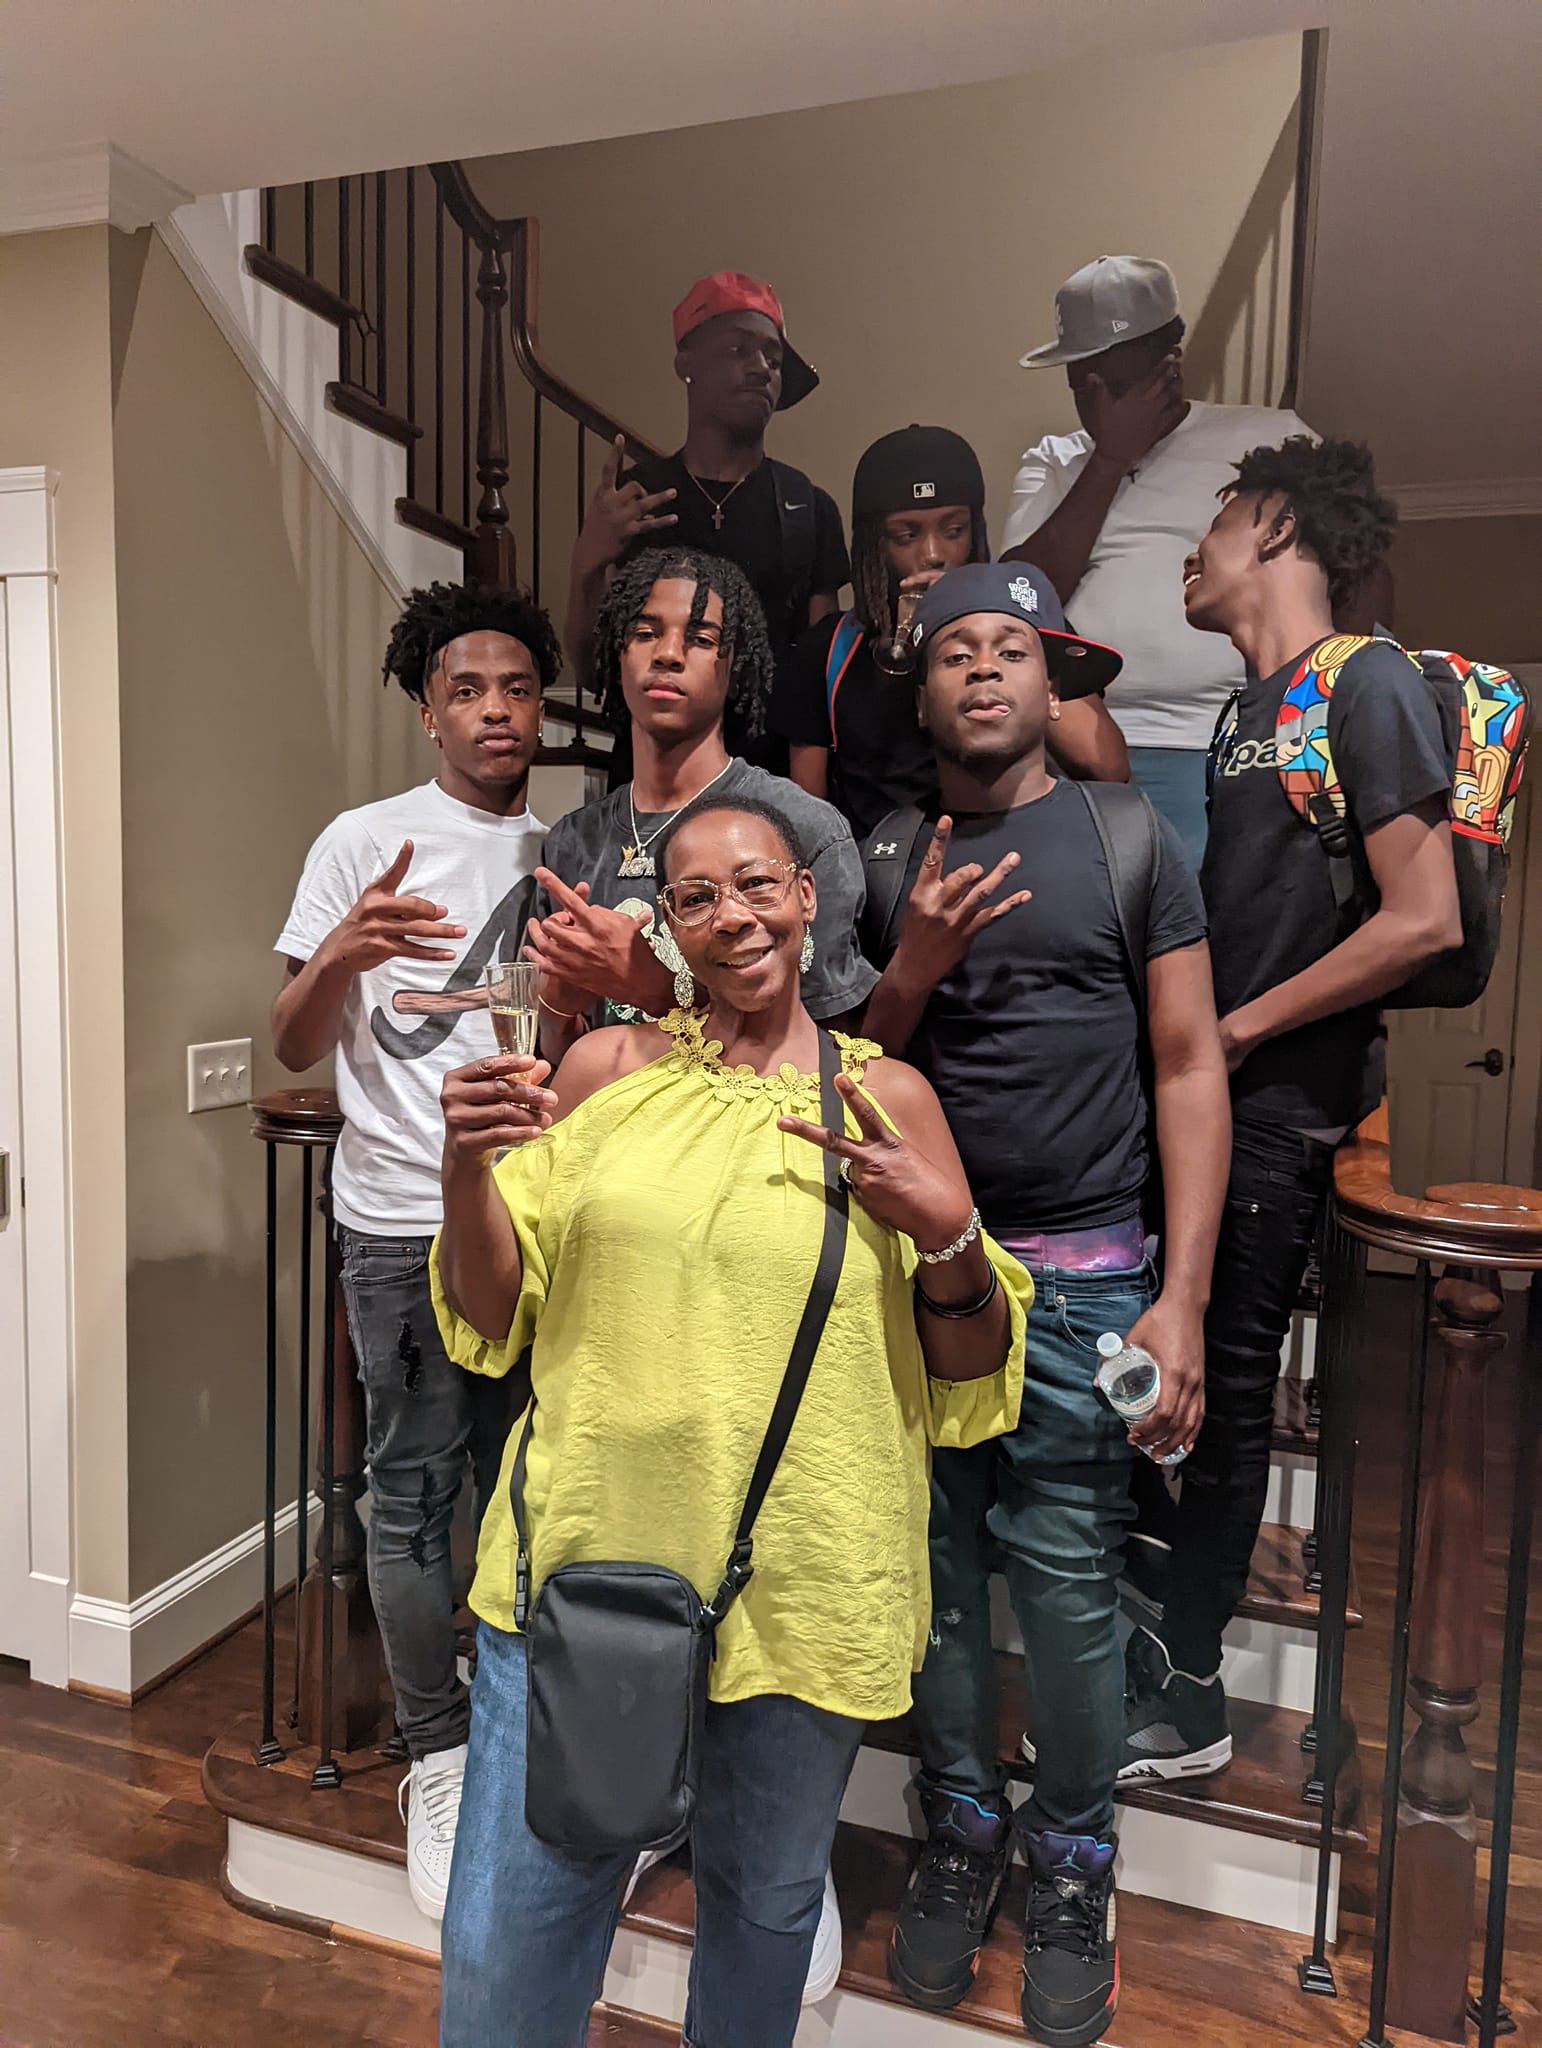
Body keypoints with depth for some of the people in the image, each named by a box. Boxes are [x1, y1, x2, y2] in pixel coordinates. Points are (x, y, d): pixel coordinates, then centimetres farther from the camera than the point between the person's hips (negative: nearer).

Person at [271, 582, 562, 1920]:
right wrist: (340, 958, -24)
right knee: (416, 1494, 3)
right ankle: (443, 1758, 21)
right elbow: (297, 1048, -4)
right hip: (406, 1222, -3)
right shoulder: (366, 844, -2)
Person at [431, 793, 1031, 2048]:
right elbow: (492, 1317, 5)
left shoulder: (888, 1098, -2)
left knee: (768, 1898, 22)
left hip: (801, 1584, 0)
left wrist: (946, 1235, -17)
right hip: (583, 1558, 1)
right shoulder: (607, 1070, 1)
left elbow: (974, 1380, 2)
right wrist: (466, 1167, -12)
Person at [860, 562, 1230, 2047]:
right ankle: (960, 1831, 33)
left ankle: (1071, 1868, 28)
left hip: (1078, 1271, -2)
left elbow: (1189, 1067, 0)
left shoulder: (1129, 840, 3)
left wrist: (1180, 1297, -7)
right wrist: (917, 963, -10)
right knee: (936, 1563, 10)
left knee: (1066, 1584, 2)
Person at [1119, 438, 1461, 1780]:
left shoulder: (1368, 683, -9)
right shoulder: (1249, 709, 16)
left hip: (1276, 1099, -8)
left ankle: (1186, 1696, 17)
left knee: (1222, 1382, 1)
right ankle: (1155, 1632, 33)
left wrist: (1236, 1030, -14)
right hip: (1197, 1084, 8)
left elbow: (1425, 921, -18)